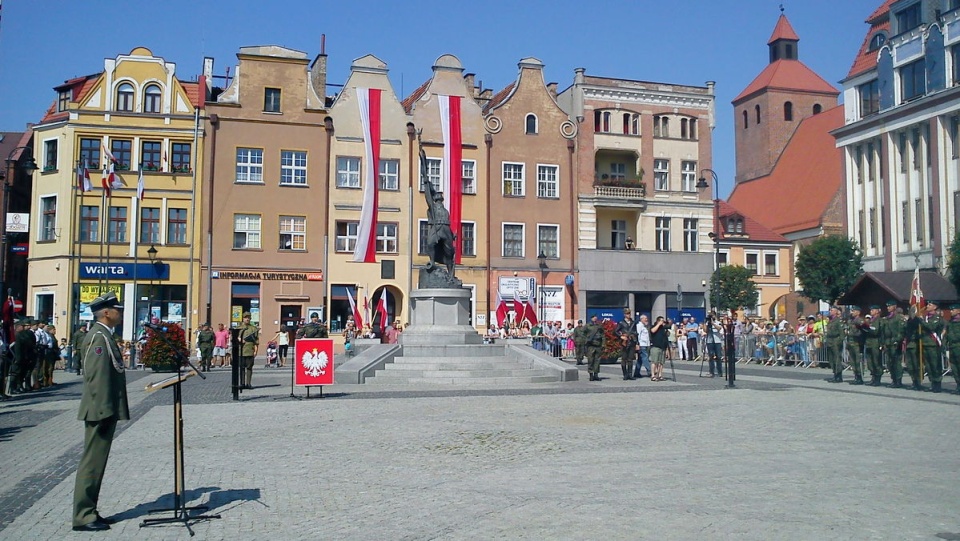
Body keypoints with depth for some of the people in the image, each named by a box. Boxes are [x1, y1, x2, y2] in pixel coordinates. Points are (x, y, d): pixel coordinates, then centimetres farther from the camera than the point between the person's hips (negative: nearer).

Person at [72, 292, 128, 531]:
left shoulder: (105, 335, 16)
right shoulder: (99, 336, -15)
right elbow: (97, 377, -22)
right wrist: (103, 410, -23)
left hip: (106, 411, 10)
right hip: (100, 411, -10)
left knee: (96, 463, 14)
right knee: (92, 463, -4)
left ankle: (89, 512, 22)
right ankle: (83, 517, 3)